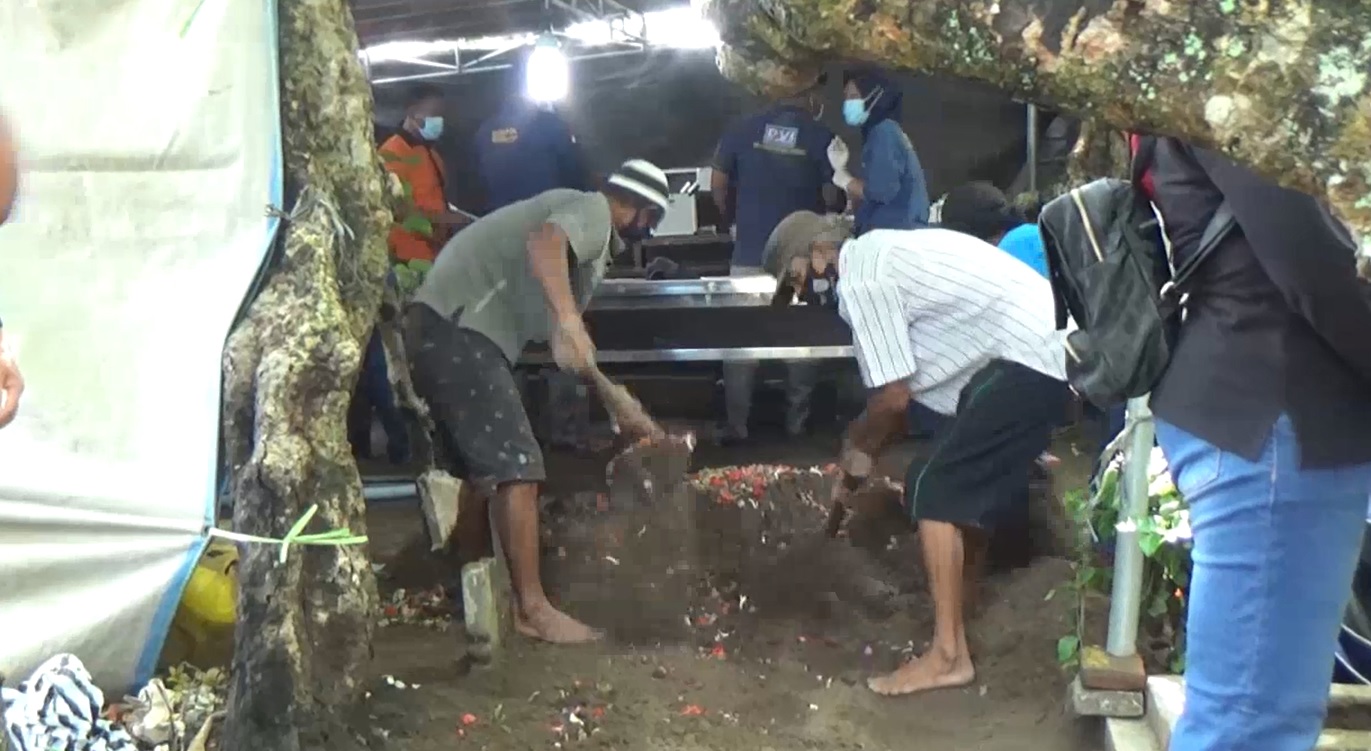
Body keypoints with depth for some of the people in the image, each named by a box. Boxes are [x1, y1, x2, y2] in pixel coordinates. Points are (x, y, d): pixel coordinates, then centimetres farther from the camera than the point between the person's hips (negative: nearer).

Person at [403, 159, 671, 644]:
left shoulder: (580, 213, 25)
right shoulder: (594, 210, -4)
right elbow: (544, 241, -28)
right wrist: (570, 323, -38)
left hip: (443, 327, 10)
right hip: (458, 330, -10)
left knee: (479, 467, 18)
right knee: (516, 467, -9)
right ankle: (532, 609, -5)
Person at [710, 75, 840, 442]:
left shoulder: (741, 129, 0)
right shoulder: (821, 137, -6)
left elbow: (717, 186, 3)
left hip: (749, 256, 1)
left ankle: (735, 425, 8)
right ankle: (797, 422, 15)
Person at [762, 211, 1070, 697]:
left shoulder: (860, 283, -12)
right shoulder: (878, 253, 19)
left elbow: (894, 397, -11)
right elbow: (905, 384, 23)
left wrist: (857, 446, 7)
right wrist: (865, 455, 23)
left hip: (1028, 359, -10)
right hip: (1050, 347, 10)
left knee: (935, 491, -8)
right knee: (972, 492, 16)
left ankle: (947, 657, -6)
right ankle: (954, 628, 26)